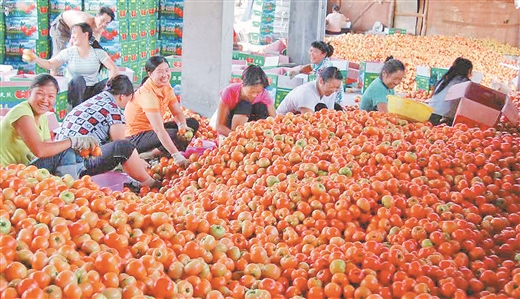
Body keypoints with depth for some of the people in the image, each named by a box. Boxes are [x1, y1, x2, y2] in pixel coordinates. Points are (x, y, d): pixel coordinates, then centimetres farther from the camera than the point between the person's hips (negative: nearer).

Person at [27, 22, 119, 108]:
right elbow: (50, 64, -5)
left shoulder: (98, 52, 0)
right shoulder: (68, 52, 0)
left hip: (93, 91, 0)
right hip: (75, 91, 0)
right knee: (78, 79, -33)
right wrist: (35, 58, -23)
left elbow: (113, 68, -10)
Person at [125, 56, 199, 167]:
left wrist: (182, 126, -23)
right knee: (174, 135, -33)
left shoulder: (166, 86, -1)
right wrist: (177, 155, -41)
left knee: (193, 123, 0)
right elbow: (159, 130, -35)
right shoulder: (147, 93, -27)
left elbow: (178, 113, 2)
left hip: (152, 129, 10)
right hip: (136, 137, -10)